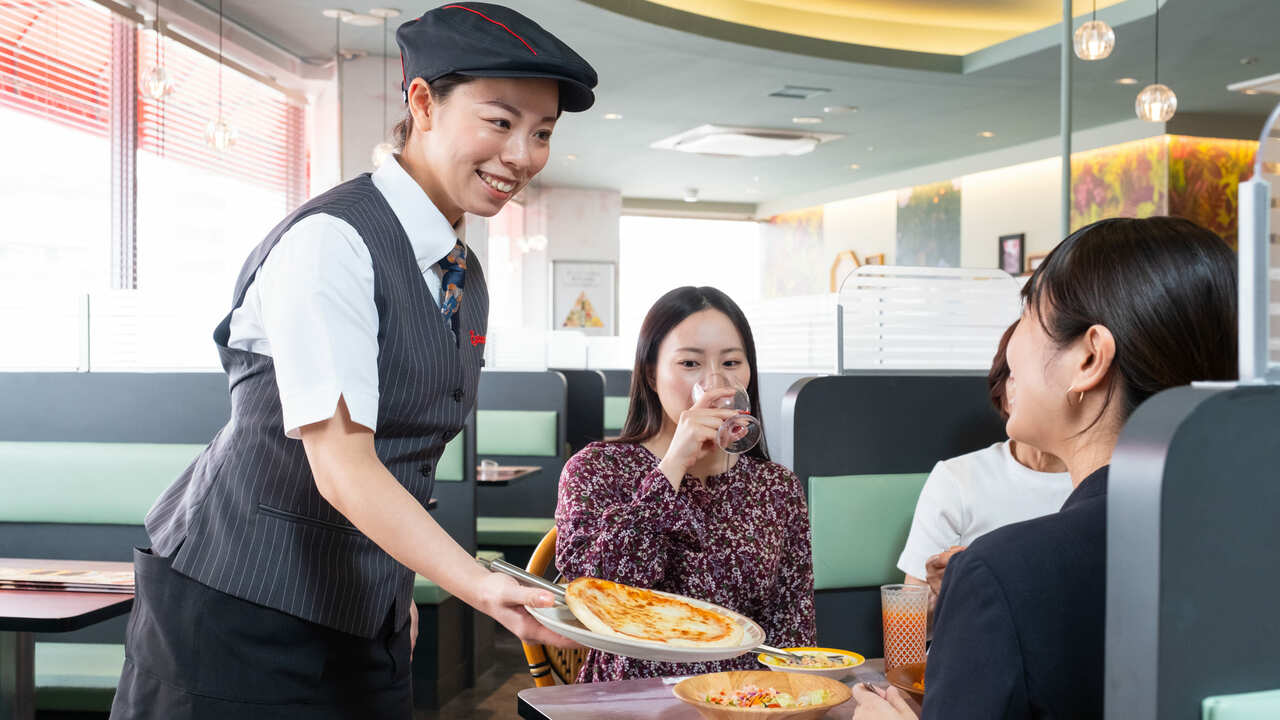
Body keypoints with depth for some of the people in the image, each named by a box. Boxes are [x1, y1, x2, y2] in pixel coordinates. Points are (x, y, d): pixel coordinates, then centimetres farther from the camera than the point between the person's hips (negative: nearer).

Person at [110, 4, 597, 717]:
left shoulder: (466, 279, 8)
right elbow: (340, 466, -25)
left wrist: (398, 589, 11)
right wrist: (481, 585, -33)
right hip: (240, 611, -7)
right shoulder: (331, 241, -18)